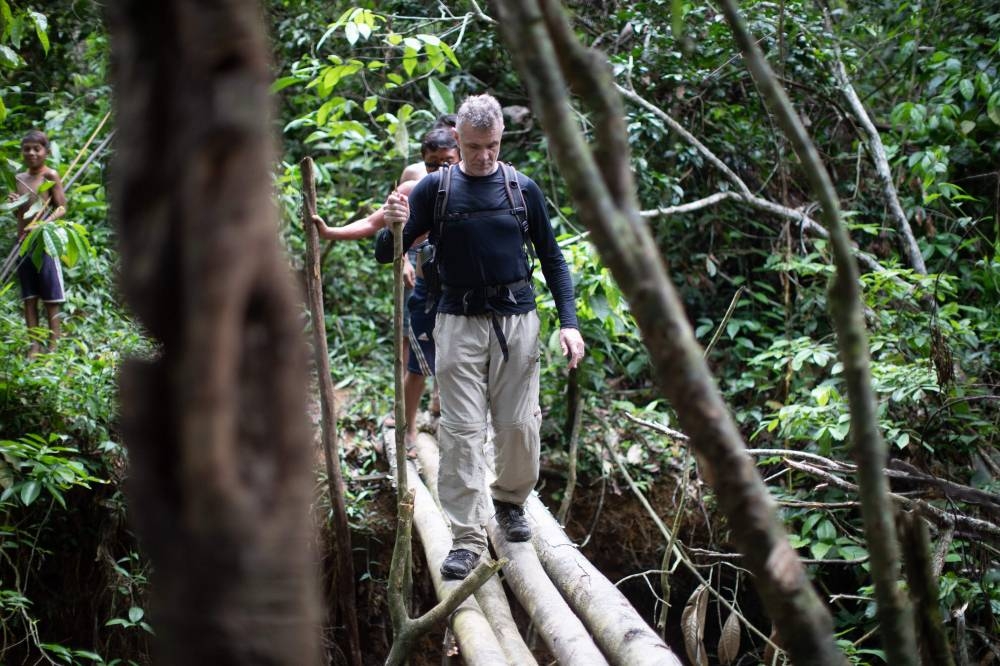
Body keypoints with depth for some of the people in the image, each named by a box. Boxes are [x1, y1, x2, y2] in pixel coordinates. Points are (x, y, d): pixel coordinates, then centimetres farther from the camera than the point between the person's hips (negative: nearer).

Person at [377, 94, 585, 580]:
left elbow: (551, 258, 12)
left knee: (519, 425, 4)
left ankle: (510, 502, 31)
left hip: (517, 319, 1)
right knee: (461, 430, -6)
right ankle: (466, 539, -3)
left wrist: (569, 322, 2)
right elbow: (385, 254, -1)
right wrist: (393, 226, -24)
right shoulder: (435, 188, 0)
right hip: (459, 321, -1)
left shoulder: (523, 189, 5)